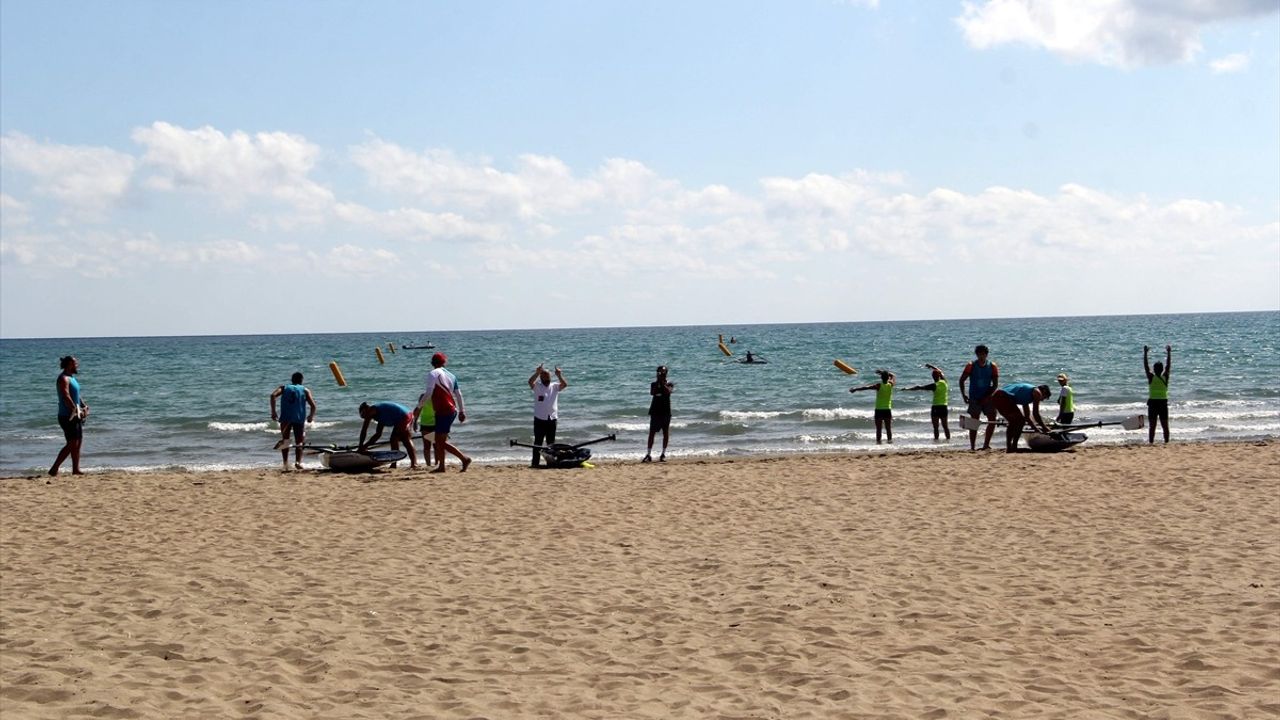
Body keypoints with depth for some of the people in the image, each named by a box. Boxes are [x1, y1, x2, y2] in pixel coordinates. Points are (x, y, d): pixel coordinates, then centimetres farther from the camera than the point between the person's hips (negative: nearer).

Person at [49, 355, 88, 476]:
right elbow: (66, 397, -24)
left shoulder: (72, 378, 17)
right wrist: (76, 410, -21)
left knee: (78, 442, 11)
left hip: (75, 416, 10)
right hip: (67, 416, -10)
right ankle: (53, 470, -10)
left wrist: (85, 407, 9)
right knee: (72, 444, -11)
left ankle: (76, 470, 16)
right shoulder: (64, 379, -14)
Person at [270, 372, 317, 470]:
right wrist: (311, 416, 15)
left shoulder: (284, 388, 13)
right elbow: (313, 405, -2)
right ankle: (298, 461, -13)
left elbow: (273, 395, -6)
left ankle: (285, 462, 0)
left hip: (285, 418, 1)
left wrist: (273, 412, -4)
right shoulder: (305, 391, 10)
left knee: (285, 441, 14)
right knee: (299, 443, 8)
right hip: (299, 419, -1)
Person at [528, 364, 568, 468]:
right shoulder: (537, 386, 0)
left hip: (552, 419, 3)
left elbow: (565, 384, -10)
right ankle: (535, 462, 1)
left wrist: (559, 376, -26)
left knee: (551, 443, 9)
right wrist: (537, 373, -33)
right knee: (538, 442, 0)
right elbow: (530, 381, -20)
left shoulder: (555, 386, 7)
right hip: (540, 419, -2)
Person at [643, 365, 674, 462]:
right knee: (652, 433, -3)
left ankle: (663, 454, 10)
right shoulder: (654, 384, 6)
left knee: (665, 433, 2)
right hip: (655, 411, 1)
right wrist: (658, 383, -16)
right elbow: (652, 393, -12)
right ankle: (648, 455, -4)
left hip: (666, 412, -1)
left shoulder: (669, 384, 2)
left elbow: (669, 391, -19)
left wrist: (663, 383, -18)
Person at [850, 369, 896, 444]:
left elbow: (867, 387, -23)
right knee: (888, 428, 9)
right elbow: (893, 376, 21)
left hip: (879, 410, -2)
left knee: (878, 429, 1)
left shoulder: (878, 386, -10)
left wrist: (855, 389, -26)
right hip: (887, 410, 2)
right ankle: (890, 440, 6)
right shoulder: (891, 384, -1)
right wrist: (883, 372, 24)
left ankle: (878, 442, -3)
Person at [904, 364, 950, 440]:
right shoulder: (944, 382, 3)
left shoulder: (934, 385, -12)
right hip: (944, 406, 5)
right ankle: (948, 439, 14)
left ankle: (936, 440, -8)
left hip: (936, 407, -5)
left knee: (935, 427, -3)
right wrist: (931, 366, 32)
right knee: (945, 426, 13)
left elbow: (920, 387, -14)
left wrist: (908, 388, -10)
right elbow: (940, 371, 22)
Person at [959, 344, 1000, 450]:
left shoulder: (992, 366, 1)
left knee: (992, 420, -6)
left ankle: (986, 444, 3)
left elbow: (995, 384, 0)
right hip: (974, 398, -2)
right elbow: (962, 380, 3)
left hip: (987, 398, 2)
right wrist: (963, 394, -5)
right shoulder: (971, 366, -3)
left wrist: (988, 397, -11)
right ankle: (972, 447, 0)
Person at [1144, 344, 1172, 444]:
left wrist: (1145, 353, 1)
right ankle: (1166, 442, 7)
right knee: (1165, 426, 8)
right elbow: (1168, 364, 6)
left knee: (1152, 426, -2)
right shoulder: (1165, 377, -2)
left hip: (1152, 403, -2)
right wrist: (1169, 352, 12)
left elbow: (1146, 365, -5)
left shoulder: (1151, 377, -8)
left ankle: (1151, 442, -7)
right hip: (1163, 403, 2)